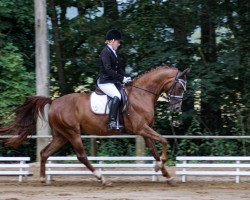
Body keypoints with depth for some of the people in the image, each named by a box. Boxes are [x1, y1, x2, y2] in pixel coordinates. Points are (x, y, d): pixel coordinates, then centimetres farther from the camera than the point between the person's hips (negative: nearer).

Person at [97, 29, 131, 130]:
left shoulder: (113, 52, 16)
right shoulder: (106, 52, -14)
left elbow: (118, 68, 21)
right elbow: (108, 70, -22)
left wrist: (126, 77, 5)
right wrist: (122, 78, -21)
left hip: (111, 81, 11)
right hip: (104, 82, -11)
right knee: (117, 96, -29)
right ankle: (112, 122, -34)